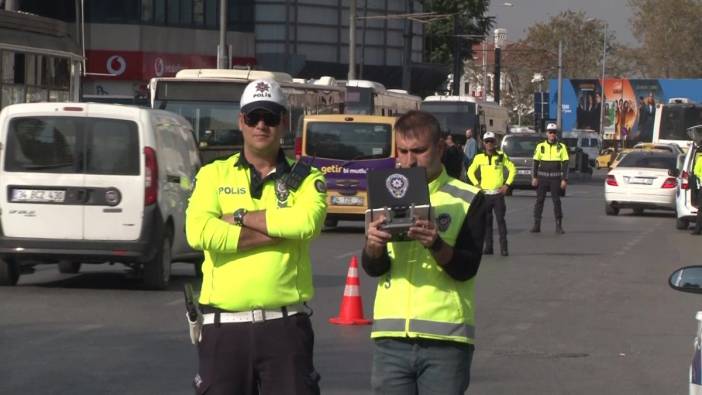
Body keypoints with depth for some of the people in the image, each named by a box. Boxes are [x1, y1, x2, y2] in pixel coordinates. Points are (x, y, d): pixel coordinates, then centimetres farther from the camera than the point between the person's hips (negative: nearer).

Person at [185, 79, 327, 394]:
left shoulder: (305, 178, 7)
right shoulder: (214, 175, 8)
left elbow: (307, 221, -17)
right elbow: (199, 233, -11)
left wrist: (240, 217, -10)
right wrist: (277, 232, -12)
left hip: (286, 324, -1)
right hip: (224, 325, 1)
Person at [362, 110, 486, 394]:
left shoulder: (467, 199, 2)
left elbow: (466, 268, -7)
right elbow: (372, 268, 1)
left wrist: (436, 245, -27)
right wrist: (373, 248, -23)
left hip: (445, 338, -3)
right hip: (391, 336, 3)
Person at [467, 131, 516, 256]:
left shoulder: (502, 156, 1)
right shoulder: (479, 158, 5)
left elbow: (512, 169, 8)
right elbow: (470, 171, 15)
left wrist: (507, 184, -1)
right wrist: (476, 184, 3)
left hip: (498, 193, -2)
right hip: (485, 194, 2)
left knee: (500, 220, -7)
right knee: (486, 221, 4)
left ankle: (503, 247, -7)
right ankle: (488, 247, 11)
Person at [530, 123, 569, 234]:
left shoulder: (561, 147, 1)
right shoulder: (540, 146, 4)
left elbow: (565, 164, 0)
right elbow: (536, 162, 6)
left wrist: (564, 179, -7)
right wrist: (534, 177, -2)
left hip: (555, 178, -1)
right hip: (542, 177, 1)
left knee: (556, 201, -2)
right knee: (539, 200, 1)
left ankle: (559, 226, 3)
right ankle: (536, 225, 6)